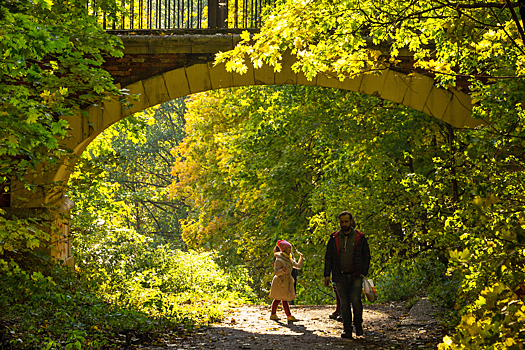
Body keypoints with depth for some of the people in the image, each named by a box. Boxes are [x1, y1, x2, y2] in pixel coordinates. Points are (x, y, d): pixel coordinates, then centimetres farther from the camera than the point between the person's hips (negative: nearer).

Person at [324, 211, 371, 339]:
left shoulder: (360, 237, 4)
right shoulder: (334, 238, 8)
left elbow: (366, 256, 8)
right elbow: (328, 257, 10)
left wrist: (363, 272, -3)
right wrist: (327, 274, 2)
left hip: (356, 276, -2)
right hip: (340, 276, 2)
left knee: (355, 300, -12)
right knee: (344, 303, 1)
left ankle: (358, 325, 9)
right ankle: (347, 330, 6)